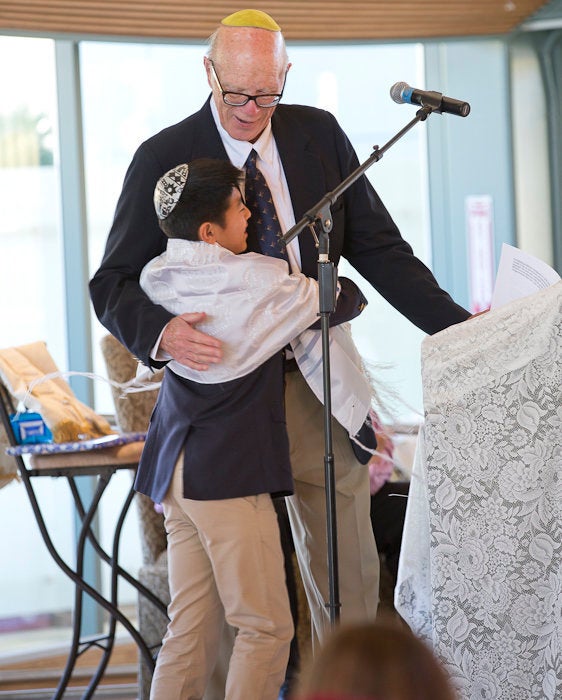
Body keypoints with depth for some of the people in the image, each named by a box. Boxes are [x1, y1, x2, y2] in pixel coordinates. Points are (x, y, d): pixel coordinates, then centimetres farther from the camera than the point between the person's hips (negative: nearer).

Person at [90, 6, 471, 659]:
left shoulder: (319, 135, 5)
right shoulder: (163, 158, -4)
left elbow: (378, 248, 11)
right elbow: (112, 284, -4)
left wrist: (455, 324, 3)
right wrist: (160, 331, -26)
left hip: (317, 380, 3)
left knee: (349, 568, 6)